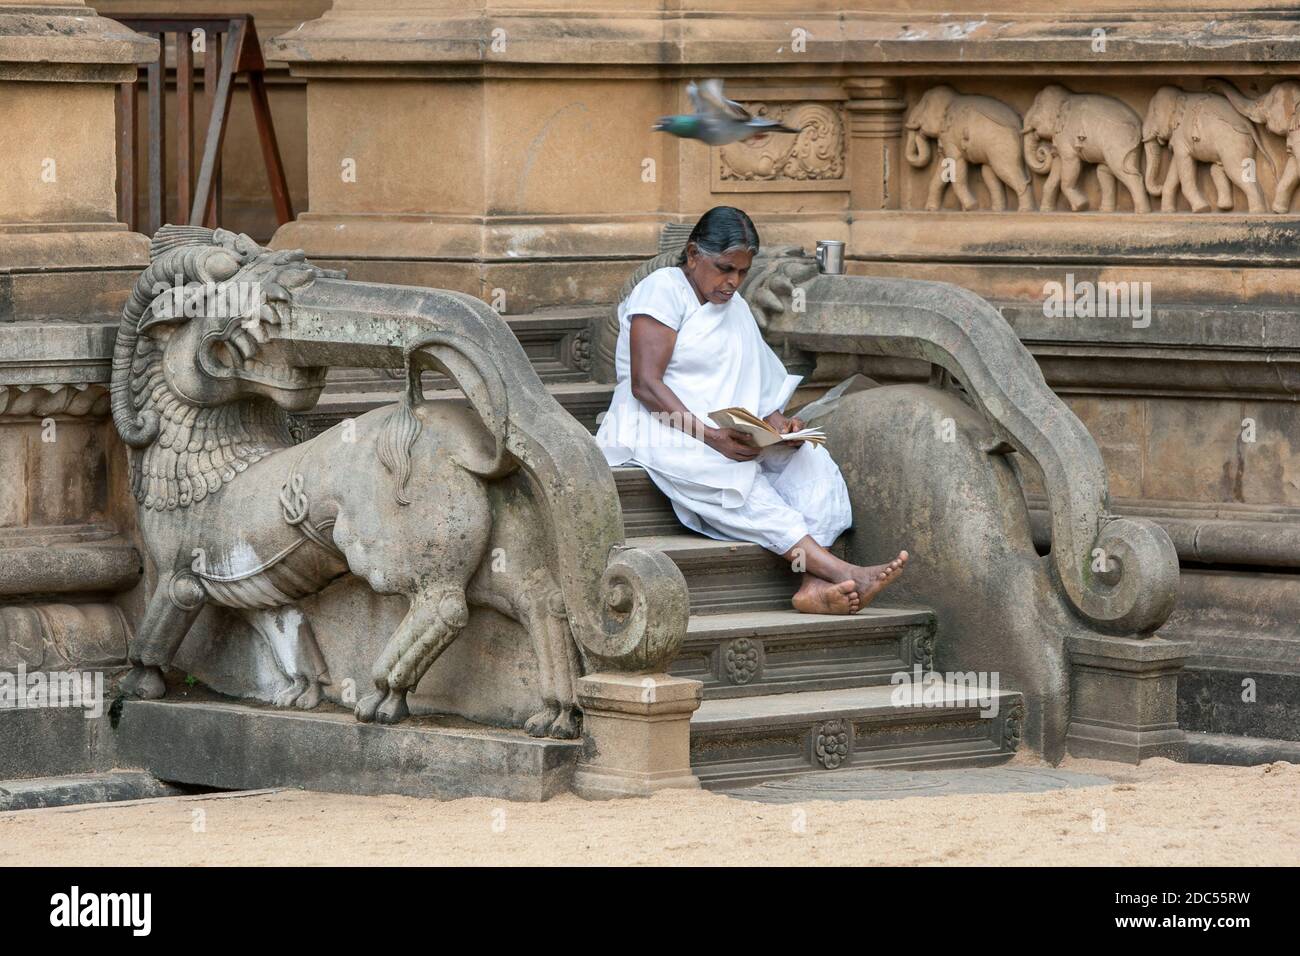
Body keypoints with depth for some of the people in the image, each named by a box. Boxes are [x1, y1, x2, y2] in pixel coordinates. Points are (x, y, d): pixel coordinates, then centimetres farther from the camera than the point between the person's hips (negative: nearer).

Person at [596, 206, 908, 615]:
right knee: (730, 476, -35)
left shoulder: (735, 308, 21)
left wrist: (777, 422, -10)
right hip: (658, 428, -7)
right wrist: (711, 437, -27)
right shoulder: (664, 288, -5)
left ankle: (815, 584, -40)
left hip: (724, 437, 7)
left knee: (808, 460, -19)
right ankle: (840, 571, -46)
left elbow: (754, 388, 15)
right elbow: (645, 384, -16)